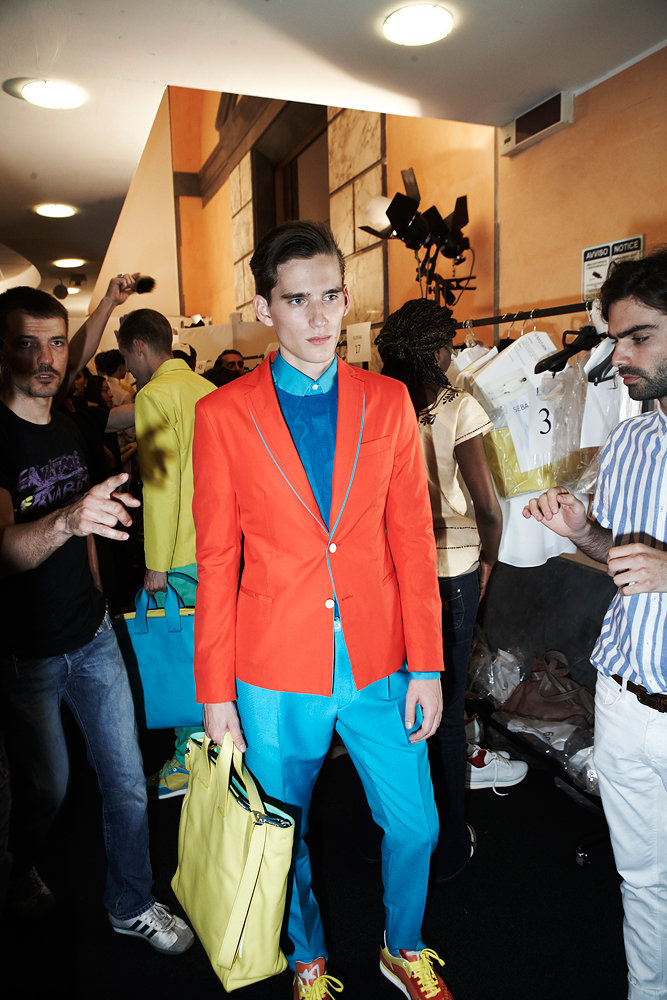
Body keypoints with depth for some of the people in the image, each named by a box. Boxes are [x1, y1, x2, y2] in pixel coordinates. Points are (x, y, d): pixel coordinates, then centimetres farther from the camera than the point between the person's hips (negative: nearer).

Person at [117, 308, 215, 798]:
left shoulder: (154, 395, -12)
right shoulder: (207, 389, 11)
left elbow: (161, 484, -18)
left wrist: (156, 564, -14)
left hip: (183, 555, -8)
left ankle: (189, 762, 15)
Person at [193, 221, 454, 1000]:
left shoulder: (388, 402, -1)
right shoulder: (223, 414, -6)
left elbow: (413, 542, 0)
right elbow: (216, 562, -4)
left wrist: (426, 667, -1)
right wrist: (215, 695, -2)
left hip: (379, 667, 2)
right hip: (275, 675, -1)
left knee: (415, 827, 16)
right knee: (283, 835, 18)